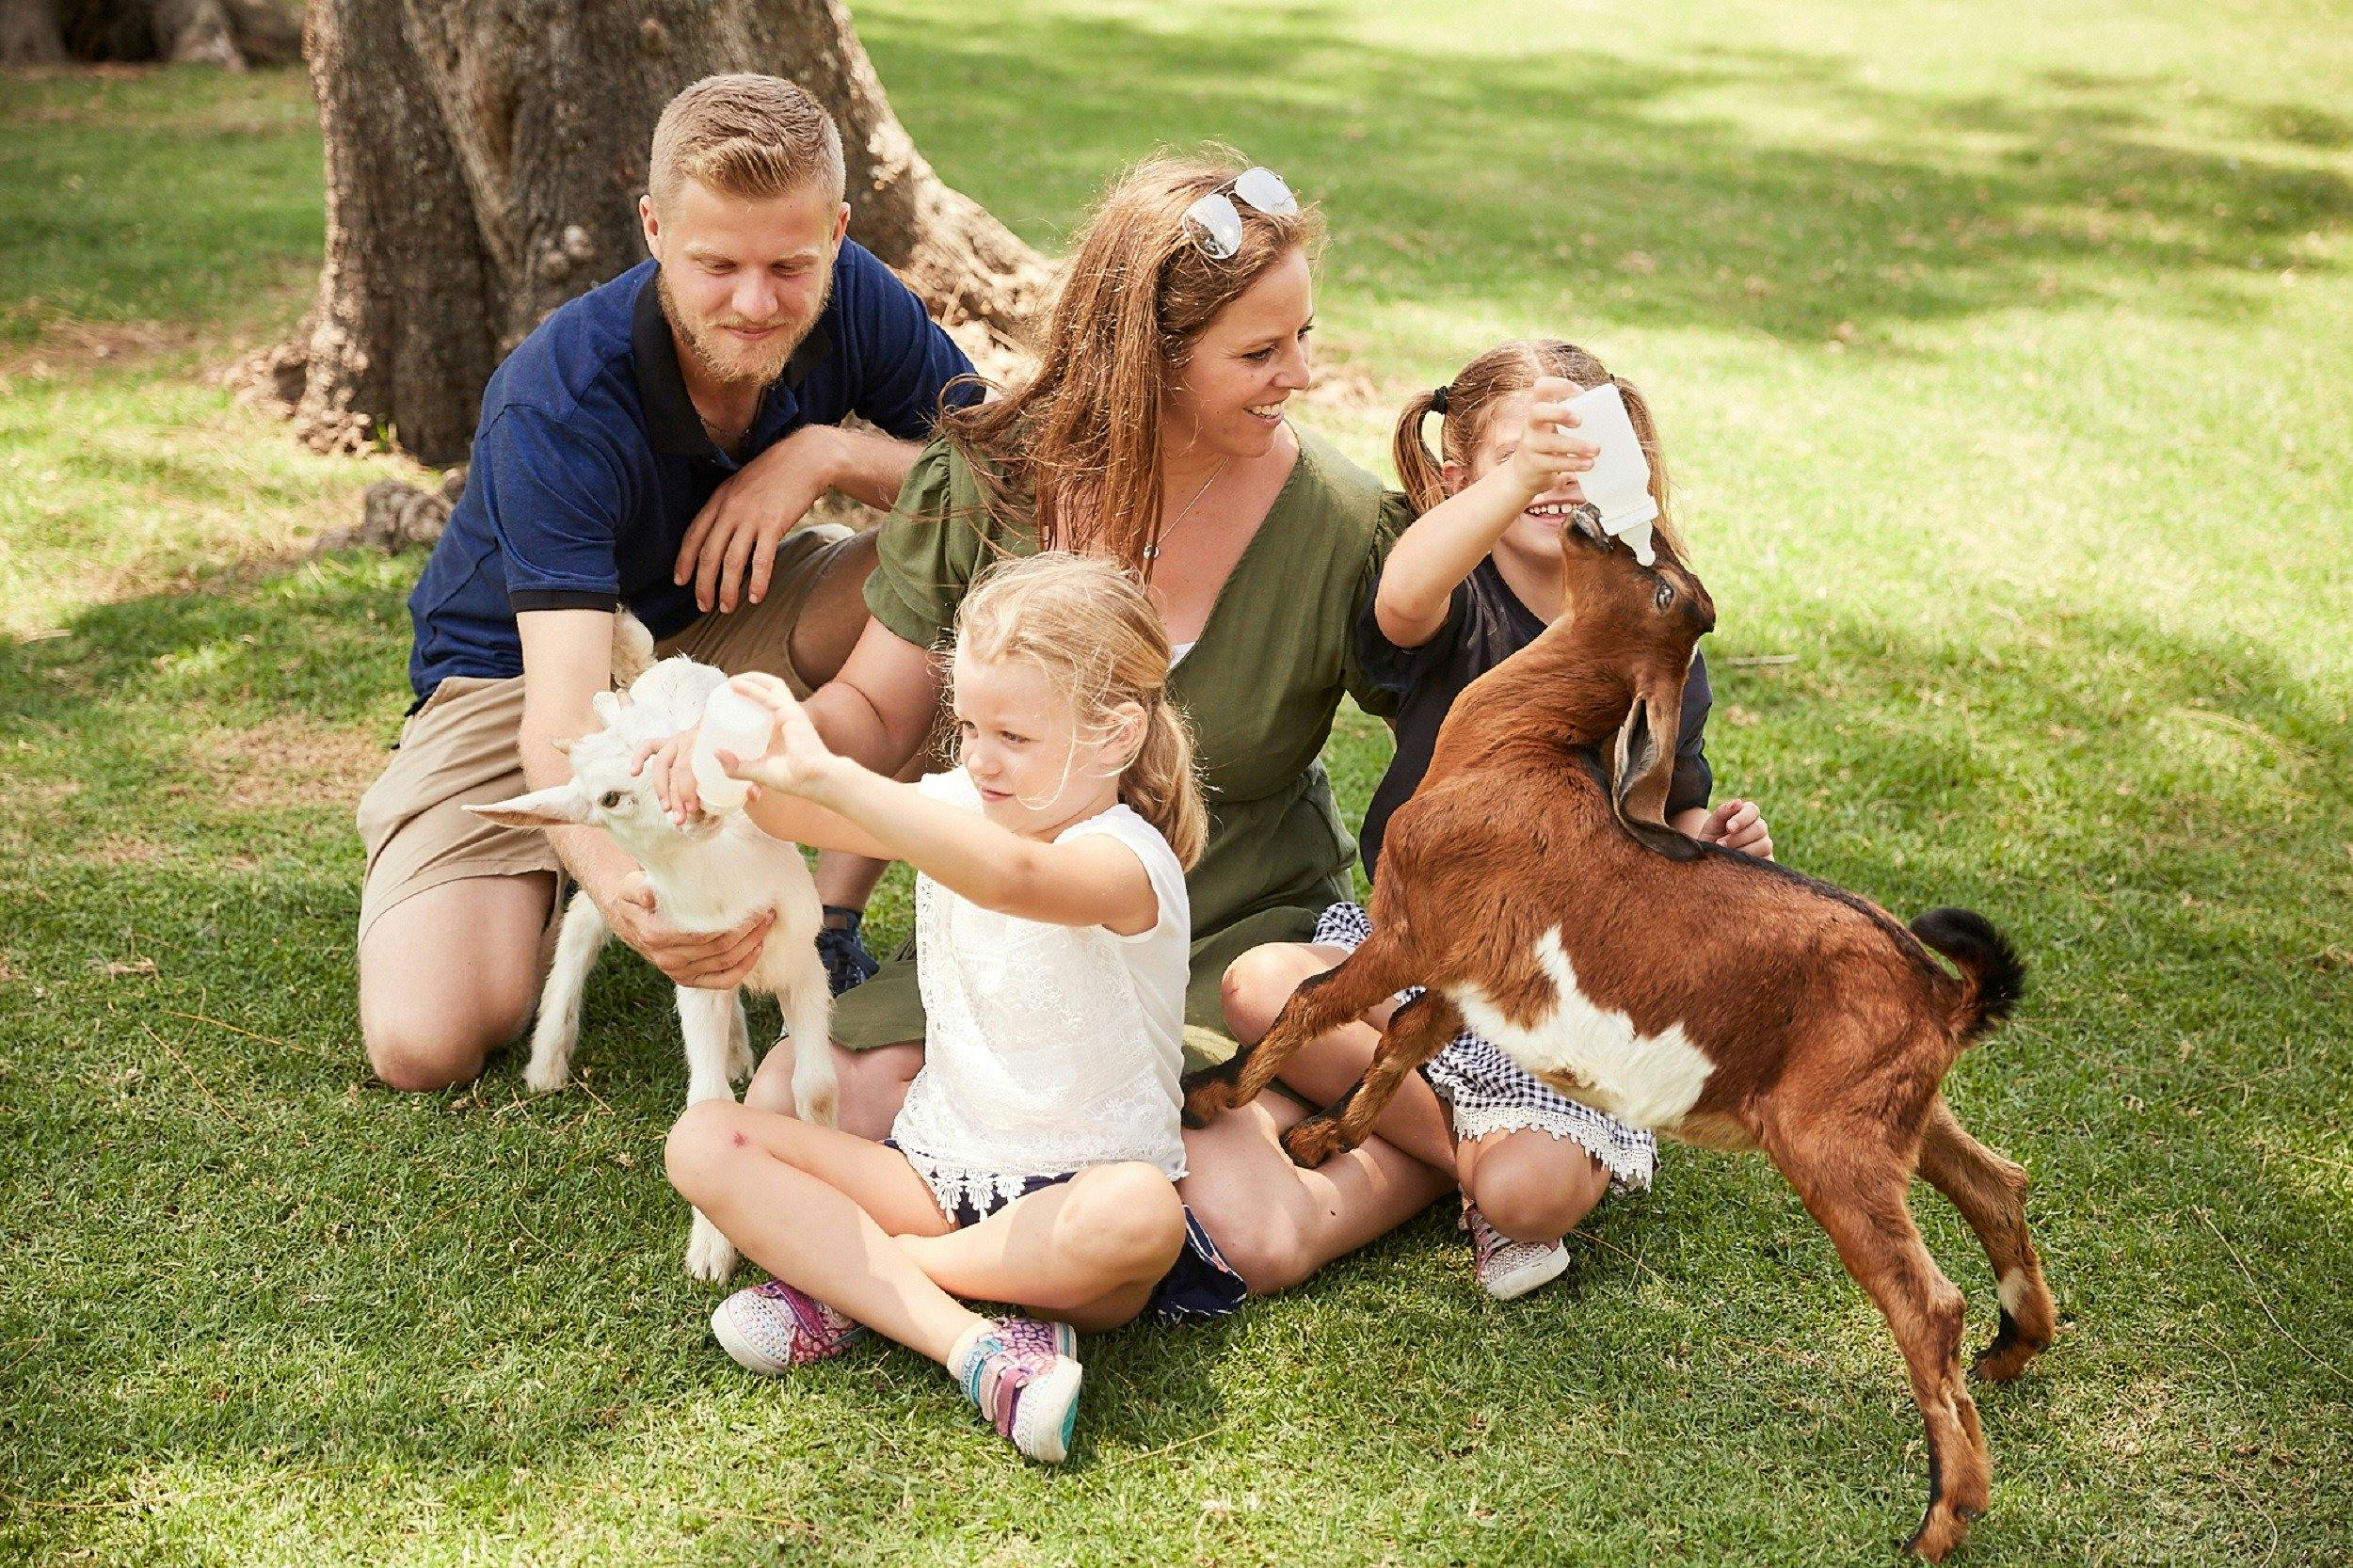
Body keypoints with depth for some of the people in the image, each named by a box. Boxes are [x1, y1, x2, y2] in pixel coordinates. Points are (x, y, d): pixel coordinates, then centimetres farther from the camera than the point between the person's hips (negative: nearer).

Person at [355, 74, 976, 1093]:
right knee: (423, 1041, -23)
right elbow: (564, 708, -41)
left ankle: (831, 922, -13)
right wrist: (620, 889, -61)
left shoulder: (851, 302, -19)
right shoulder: (557, 406, -32)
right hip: (525, 669, -4)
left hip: (727, 626, 4)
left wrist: (832, 452, -32)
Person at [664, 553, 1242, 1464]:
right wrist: (744, 764, -30)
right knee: (705, 1142, -13)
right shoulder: (955, 806, 5)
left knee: (1140, 1218, -40)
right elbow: (797, 818, -6)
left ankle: (841, 1274, -18)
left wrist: (826, 775, -47)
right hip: (935, 1171, 6)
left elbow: (1007, 875, -41)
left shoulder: (1126, 860, -18)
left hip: (1077, 1189, -5)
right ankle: (971, 1344, -27)